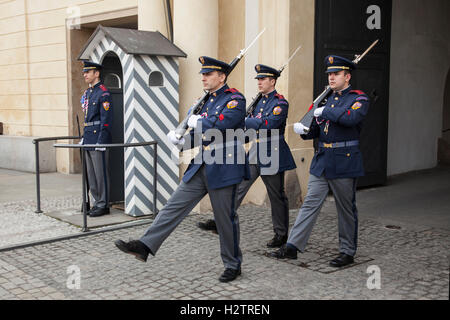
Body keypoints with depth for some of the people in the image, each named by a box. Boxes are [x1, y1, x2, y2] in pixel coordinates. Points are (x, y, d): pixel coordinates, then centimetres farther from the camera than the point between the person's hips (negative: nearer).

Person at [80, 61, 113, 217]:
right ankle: (97, 203, 21)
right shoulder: (87, 93, 16)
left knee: (101, 173, -3)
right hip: (89, 138, 9)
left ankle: (103, 205, 4)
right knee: (91, 173, 12)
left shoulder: (103, 93, -11)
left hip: (98, 137, -9)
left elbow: (106, 119, -16)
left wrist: (101, 141, -19)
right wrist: (84, 137, 19)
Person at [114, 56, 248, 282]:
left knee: (226, 218, 3)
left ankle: (233, 265, 20)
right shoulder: (207, 100, 16)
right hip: (200, 167, 7)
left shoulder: (235, 99, -10)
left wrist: (197, 121, -10)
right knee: (174, 206, 1)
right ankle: (146, 246, 0)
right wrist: (182, 140, 1)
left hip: (224, 169, -7)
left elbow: (219, 125, -27)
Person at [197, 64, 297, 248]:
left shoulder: (280, 103, -12)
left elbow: (268, 124, -26)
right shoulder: (260, 101, 13)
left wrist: (243, 121, -25)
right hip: (256, 151, 7)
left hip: (273, 154, -7)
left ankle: (281, 234, 17)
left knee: (276, 195, 3)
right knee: (239, 185, 2)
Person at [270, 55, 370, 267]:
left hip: (344, 162, -6)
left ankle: (348, 252, 19)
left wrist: (325, 112, -16)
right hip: (321, 161, 6)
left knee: (346, 209, 6)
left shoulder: (359, 99, -5)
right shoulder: (327, 99, 16)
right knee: (310, 203, 4)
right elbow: (316, 130, 17)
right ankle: (292, 246, 6)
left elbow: (351, 117, -27)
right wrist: (303, 130, -5)